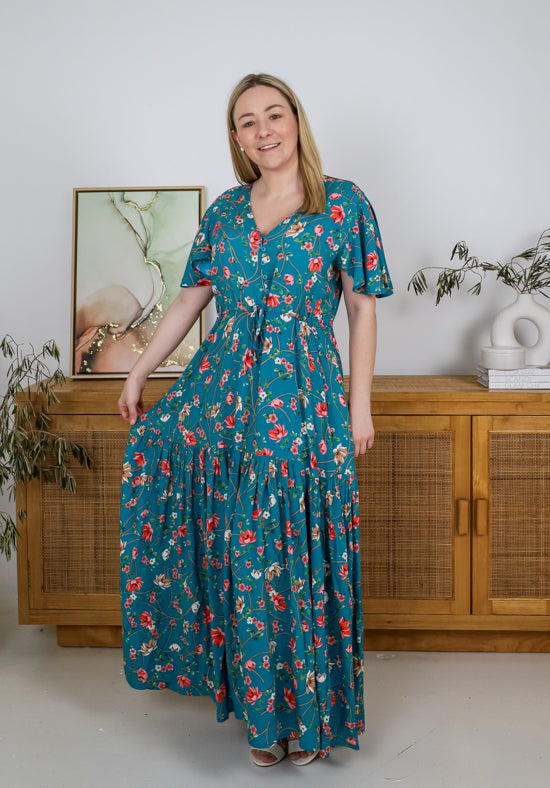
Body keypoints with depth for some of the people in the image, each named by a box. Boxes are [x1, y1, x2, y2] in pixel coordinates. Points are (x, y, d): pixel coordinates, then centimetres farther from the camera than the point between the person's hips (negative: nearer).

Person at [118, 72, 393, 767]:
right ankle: (256, 698, 24)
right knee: (229, 550, 5)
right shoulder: (224, 211, 11)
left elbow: (363, 310, 0)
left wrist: (360, 405, -3)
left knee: (294, 557, 0)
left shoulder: (343, 205, 0)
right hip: (222, 391, 4)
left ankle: (303, 710, 18)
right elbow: (190, 298, 16)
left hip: (305, 400, -4)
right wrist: (140, 372, 14)